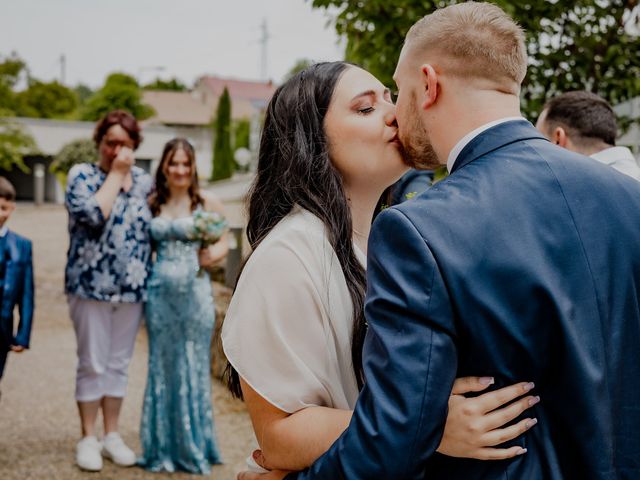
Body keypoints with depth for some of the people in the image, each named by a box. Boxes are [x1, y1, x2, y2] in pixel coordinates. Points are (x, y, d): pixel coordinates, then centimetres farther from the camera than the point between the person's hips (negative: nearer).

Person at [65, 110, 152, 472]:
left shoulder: (144, 180, 9)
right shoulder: (82, 175, -3)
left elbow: (156, 227, 17)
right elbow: (93, 214, -21)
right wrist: (115, 173, -15)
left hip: (132, 289, 4)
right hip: (92, 286, -3)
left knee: (119, 364, 11)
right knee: (92, 364, 4)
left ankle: (112, 435, 23)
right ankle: (88, 438, 16)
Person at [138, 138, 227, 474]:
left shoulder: (207, 203, 0)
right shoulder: (152, 204, 7)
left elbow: (223, 243, 2)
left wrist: (211, 256, -17)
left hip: (195, 292, -2)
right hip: (159, 291, 3)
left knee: (194, 366, 4)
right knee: (162, 365, 9)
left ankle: (194, 447, 18)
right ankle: (163, 448, 21)